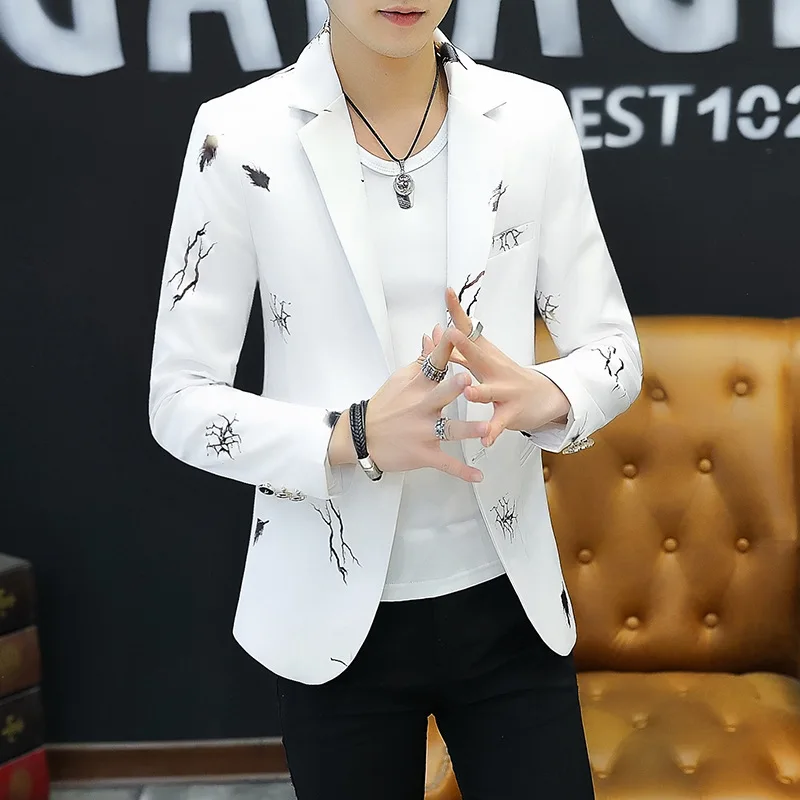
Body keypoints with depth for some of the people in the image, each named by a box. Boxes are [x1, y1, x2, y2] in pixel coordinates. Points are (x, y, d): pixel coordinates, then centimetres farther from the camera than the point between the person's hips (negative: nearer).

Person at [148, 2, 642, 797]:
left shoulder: (533, 116, -3)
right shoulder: (239, 134, -9)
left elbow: (614, 351, 1)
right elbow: (177, 400, -8)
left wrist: (543, 396, -22)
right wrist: (355, 435, -25)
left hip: (507, 596, 2)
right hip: (336, 608, -1)